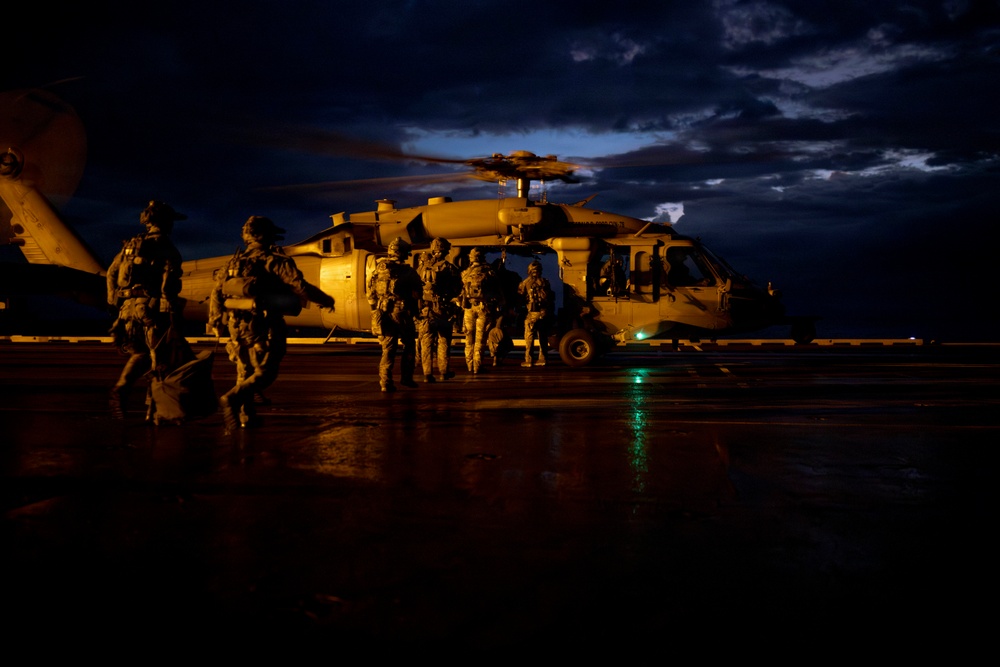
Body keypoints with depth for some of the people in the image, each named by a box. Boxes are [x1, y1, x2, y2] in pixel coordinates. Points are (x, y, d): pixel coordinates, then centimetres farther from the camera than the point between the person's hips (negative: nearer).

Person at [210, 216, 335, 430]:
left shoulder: (234, 262, 12)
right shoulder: (276, 261, -6)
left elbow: (217, 291, 13)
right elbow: (300, 286, -14)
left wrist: (215, 320, 23)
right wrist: (325, 300, -1)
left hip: (237, 324, 6)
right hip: (263, 324, -6)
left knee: (245, 370, 19)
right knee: (265, 372, -2)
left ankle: (247, 415, 22)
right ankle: (233, 398, -23)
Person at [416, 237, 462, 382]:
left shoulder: (423, 266, 3)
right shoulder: (449, 268, -6)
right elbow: (457, 290, -1)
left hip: (425, 309, 2)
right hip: (443, 309, -2)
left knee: (426, 342, 5)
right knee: (444, 341, 11)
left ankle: (427, 374, 3)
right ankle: (443, 371, 16)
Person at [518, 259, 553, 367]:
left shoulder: (525, 282, 0)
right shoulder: (545, 282, 9)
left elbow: (520, 297, 3)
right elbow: (550, 297, 15)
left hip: (531, 313, -3)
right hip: (544, 313, 3)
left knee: (529, 337, -1)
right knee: (543, 337, 12)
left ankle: (528, 360, -5)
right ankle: (542, 359, 14)